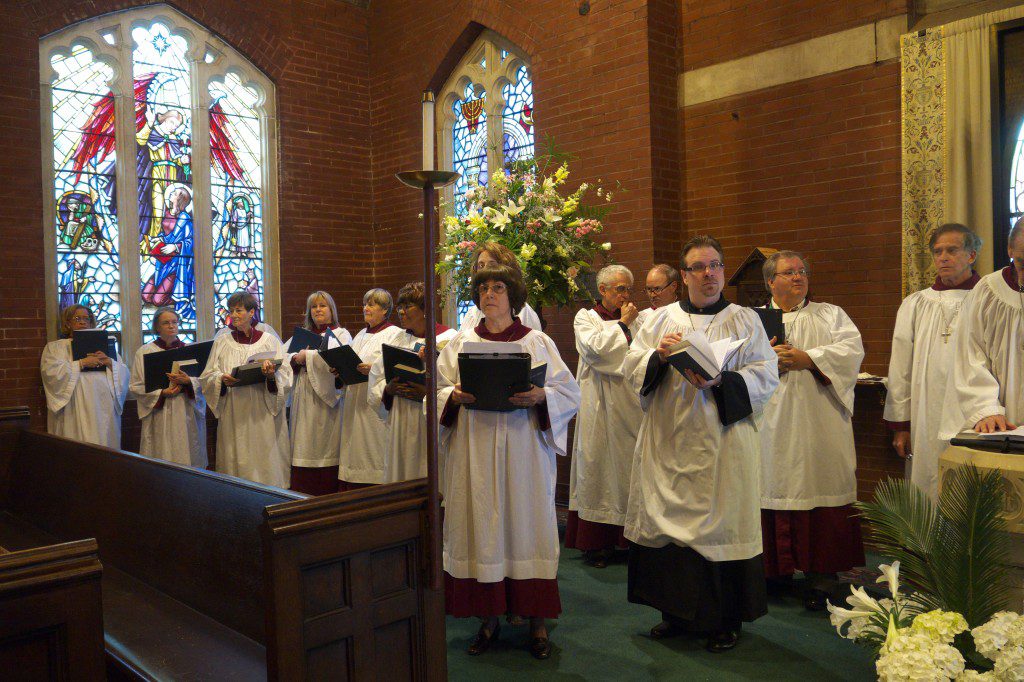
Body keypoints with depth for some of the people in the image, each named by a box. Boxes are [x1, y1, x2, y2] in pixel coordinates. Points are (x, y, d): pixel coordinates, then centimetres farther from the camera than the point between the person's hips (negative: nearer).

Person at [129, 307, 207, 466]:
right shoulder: (144, 352, 4)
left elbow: (202, 380, 5)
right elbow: (136, 386, 0)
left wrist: (188, 381, -15)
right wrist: (162, 393, -13)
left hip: (187, 416, 2)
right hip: (160, 417, -2)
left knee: (188, 457, 1)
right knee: (162, 462, -3)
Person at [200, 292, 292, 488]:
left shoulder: (270, 341, 5)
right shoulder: (222, 342, 10)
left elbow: (286, 375, 0)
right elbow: (207, 377, 6)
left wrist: (272, 375, -22)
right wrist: (222, 379, -15)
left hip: (263, 416, -1)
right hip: (233, 418, 1)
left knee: (265, 462, -2)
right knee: (236, 463, 1)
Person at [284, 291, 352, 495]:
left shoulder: (340, 334, 5)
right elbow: (287, 357, 13)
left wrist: (307, 356, -12)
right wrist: (295, 359, -9)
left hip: (325, 400, -5)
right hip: (303, 401, 5)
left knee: (324, 447, -6)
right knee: (303, 450, 1)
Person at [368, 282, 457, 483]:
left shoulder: (448, 340, -4)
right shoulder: (398, 340, 14)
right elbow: (376, 379, 14)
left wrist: (429, 393, -21)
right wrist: (388, 389, -7)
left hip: (430, 424, -5)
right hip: (399, 425, 5)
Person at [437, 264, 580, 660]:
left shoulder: (537, 342, 5)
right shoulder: (460, 344, 10)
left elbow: (570, 392, 1)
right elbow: (437, 391, 8)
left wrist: (540, 396, -18)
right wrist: (455, 397, -13)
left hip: (523, 452, -1)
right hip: (474, 453, 2)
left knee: (527, 525, 1)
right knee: (481, 528, 3)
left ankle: (537, 621, 13)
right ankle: (488, 619, 16)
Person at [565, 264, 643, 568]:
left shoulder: (633, 321, 14)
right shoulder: (585, 318, 3)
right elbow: (595, 348, -14)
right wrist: (621, 324, -6)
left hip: (629, 404, 4)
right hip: (599, 405, -4)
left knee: (628, 465, 4)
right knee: (597, 466, -2)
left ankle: (628, 537, 13)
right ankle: (595, 543, 4)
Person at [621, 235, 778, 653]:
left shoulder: (744, 320, 4)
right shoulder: (662, 318, 10)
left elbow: (765, 377, -5)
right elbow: (631, 367, 5)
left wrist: (719, 381, -20)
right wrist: (658, 356, -14)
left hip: (721, 445, -2)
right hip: (669, 445, 2)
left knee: (720, 523, 1)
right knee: (668, 522, 6)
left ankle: (726, 620, 17)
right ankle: (676, 611, 23)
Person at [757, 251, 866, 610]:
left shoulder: (830, 315, 13)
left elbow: (852, 349, -3)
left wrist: (807, 358, -13)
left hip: (819, 428, -1)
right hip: (772, 427, 1)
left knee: (819, 488, -4)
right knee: (772, 487, 1)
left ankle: (820, 575, 3)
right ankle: (775, 569, 13)